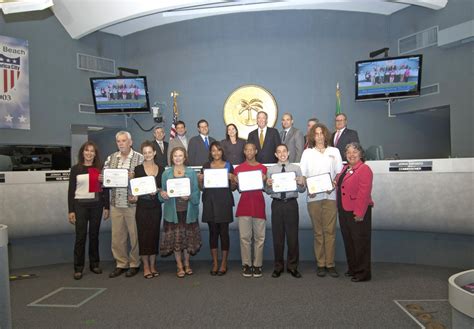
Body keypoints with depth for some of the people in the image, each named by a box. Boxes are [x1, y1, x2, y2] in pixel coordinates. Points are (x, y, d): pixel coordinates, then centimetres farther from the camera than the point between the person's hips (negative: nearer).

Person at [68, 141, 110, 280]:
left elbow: (105, 188, 7)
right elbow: (71, 190, 1)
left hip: (96, 205, 2)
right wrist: (71, 210, -4)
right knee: (80, 236, 0)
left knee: (94, 235, 9)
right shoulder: (76, 168, 2)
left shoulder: (100, 168, 5)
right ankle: (78, 268, 9)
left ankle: (94, 264, 21)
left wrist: (106, 207, 3)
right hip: (80, 205, -2)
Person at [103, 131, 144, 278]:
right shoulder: (111, 158, 11)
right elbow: (105, 176, 14)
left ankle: (134, 264, 20)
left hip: (133, 203, -4)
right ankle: (121, 264, 24)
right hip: (115, 203, 4)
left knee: (134, 235, 5)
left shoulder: (139, 158, -2)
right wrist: (102, 179, -9)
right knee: (117, 236, 10)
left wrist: (133, 177, -22)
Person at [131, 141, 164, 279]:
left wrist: (157, 190, -11)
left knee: (154, 234, 6)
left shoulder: (161, 169, 8)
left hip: (156, 206, 2)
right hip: (142, 206, -2)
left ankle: (153, 265, 17)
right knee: (143, 235, 0)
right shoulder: (138, 169, 2)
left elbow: (164, 187, 9)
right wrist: (134, 196, -18)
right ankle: (146, 266, 11)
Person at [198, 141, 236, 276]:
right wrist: (200, 180, -7)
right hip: (210, 202, 2)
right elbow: (202, 188, 12)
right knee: (213, 232, 5)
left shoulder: (228, 166, 6)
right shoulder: (206, 166, 11)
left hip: (224, 202, -2)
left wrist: (232, 179, -13)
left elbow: (233, 188, 6)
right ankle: (215, 263, 15)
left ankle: (224, 264, 11)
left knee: (224, 232, -1)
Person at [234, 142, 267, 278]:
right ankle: (246, 265, 7)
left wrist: (264, 181, -8)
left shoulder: (262, 168, 10)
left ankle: (257, 265, 9)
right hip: (244, 204, 0)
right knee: (245, 236, -1)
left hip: (258, 204, 0)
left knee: (259, 237, 1)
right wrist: (236, 182, -10)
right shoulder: (239, 168, 10)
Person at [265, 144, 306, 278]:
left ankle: (292, 266, 18)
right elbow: (268, 191, 5)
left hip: (291, 203, 0)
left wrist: (301, 184, -19)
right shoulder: (271, 169, 9)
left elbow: (302, 190, 2)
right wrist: (268, 185, -16)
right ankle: (278, 266, 20)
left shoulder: (296, 168, 7)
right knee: (277, 236, 7)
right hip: (277, 204, 1)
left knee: (292, 236, 3)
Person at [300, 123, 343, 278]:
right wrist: (308, 187, -9)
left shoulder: (334, 151, 12)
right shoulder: (307, 153, 11)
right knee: (318, 231, 2)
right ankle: (320, 264, 8)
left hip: (330, 195, 0)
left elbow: (339, 173, 9)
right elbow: (302, 175, 7)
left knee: (330, 230, -2)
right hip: (313, 196, 0)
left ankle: (330, 264, 4)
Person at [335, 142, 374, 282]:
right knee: (348, 241, 17)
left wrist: (359, 212, -22)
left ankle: (363, 272, 11)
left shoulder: (364, 169, -13)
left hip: (357, 213, -9)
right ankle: (353, 268, 30)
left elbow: (364, 193, -19)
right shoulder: (345, 168, 15)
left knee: (360, 242, 0)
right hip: (344, 211, 9)